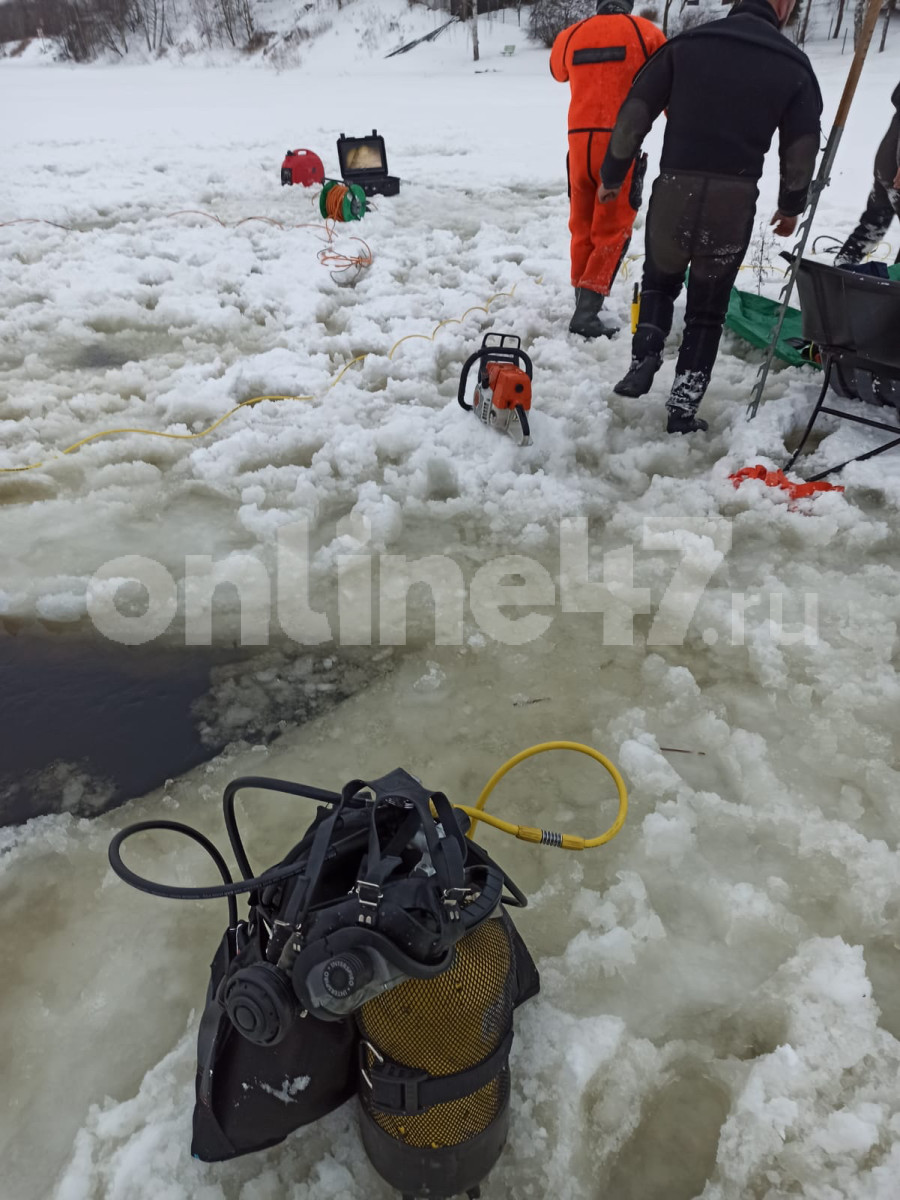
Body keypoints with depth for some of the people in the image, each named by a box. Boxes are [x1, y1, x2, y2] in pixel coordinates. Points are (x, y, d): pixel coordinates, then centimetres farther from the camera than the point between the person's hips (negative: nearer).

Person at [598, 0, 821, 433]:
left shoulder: (686, 43, 4)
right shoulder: (794, 64, 6)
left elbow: (634, 113, 1)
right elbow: (802, 148, 8)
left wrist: (612, 175, 13)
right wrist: (791, 206, 23)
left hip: (673, 192, 0)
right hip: (735, 202, 0)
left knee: (659, 281, 26)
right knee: (708, 309, 12)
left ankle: (644, 360, 6)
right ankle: (683, 408, 9)